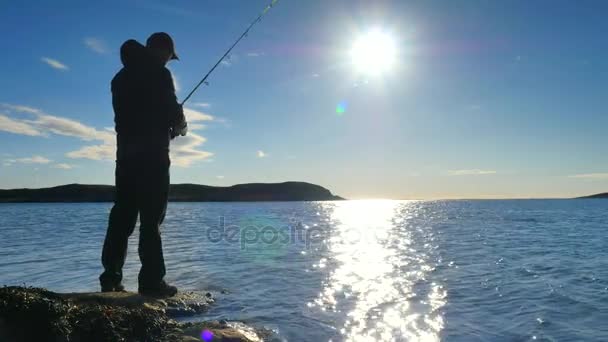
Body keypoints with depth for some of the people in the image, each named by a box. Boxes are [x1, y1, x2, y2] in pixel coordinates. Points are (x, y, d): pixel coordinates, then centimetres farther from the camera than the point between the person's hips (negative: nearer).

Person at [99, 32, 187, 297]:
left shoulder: (120, 77, 19)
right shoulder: (159, 74, -4)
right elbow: (172, 111, -11)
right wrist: (179, 126, 11)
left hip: (125, 154, 7)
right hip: (151, 154, -7)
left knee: (122, 216, 8)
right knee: (151, 218, -7)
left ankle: (111, 278, 8)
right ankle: (151, 281, -6)